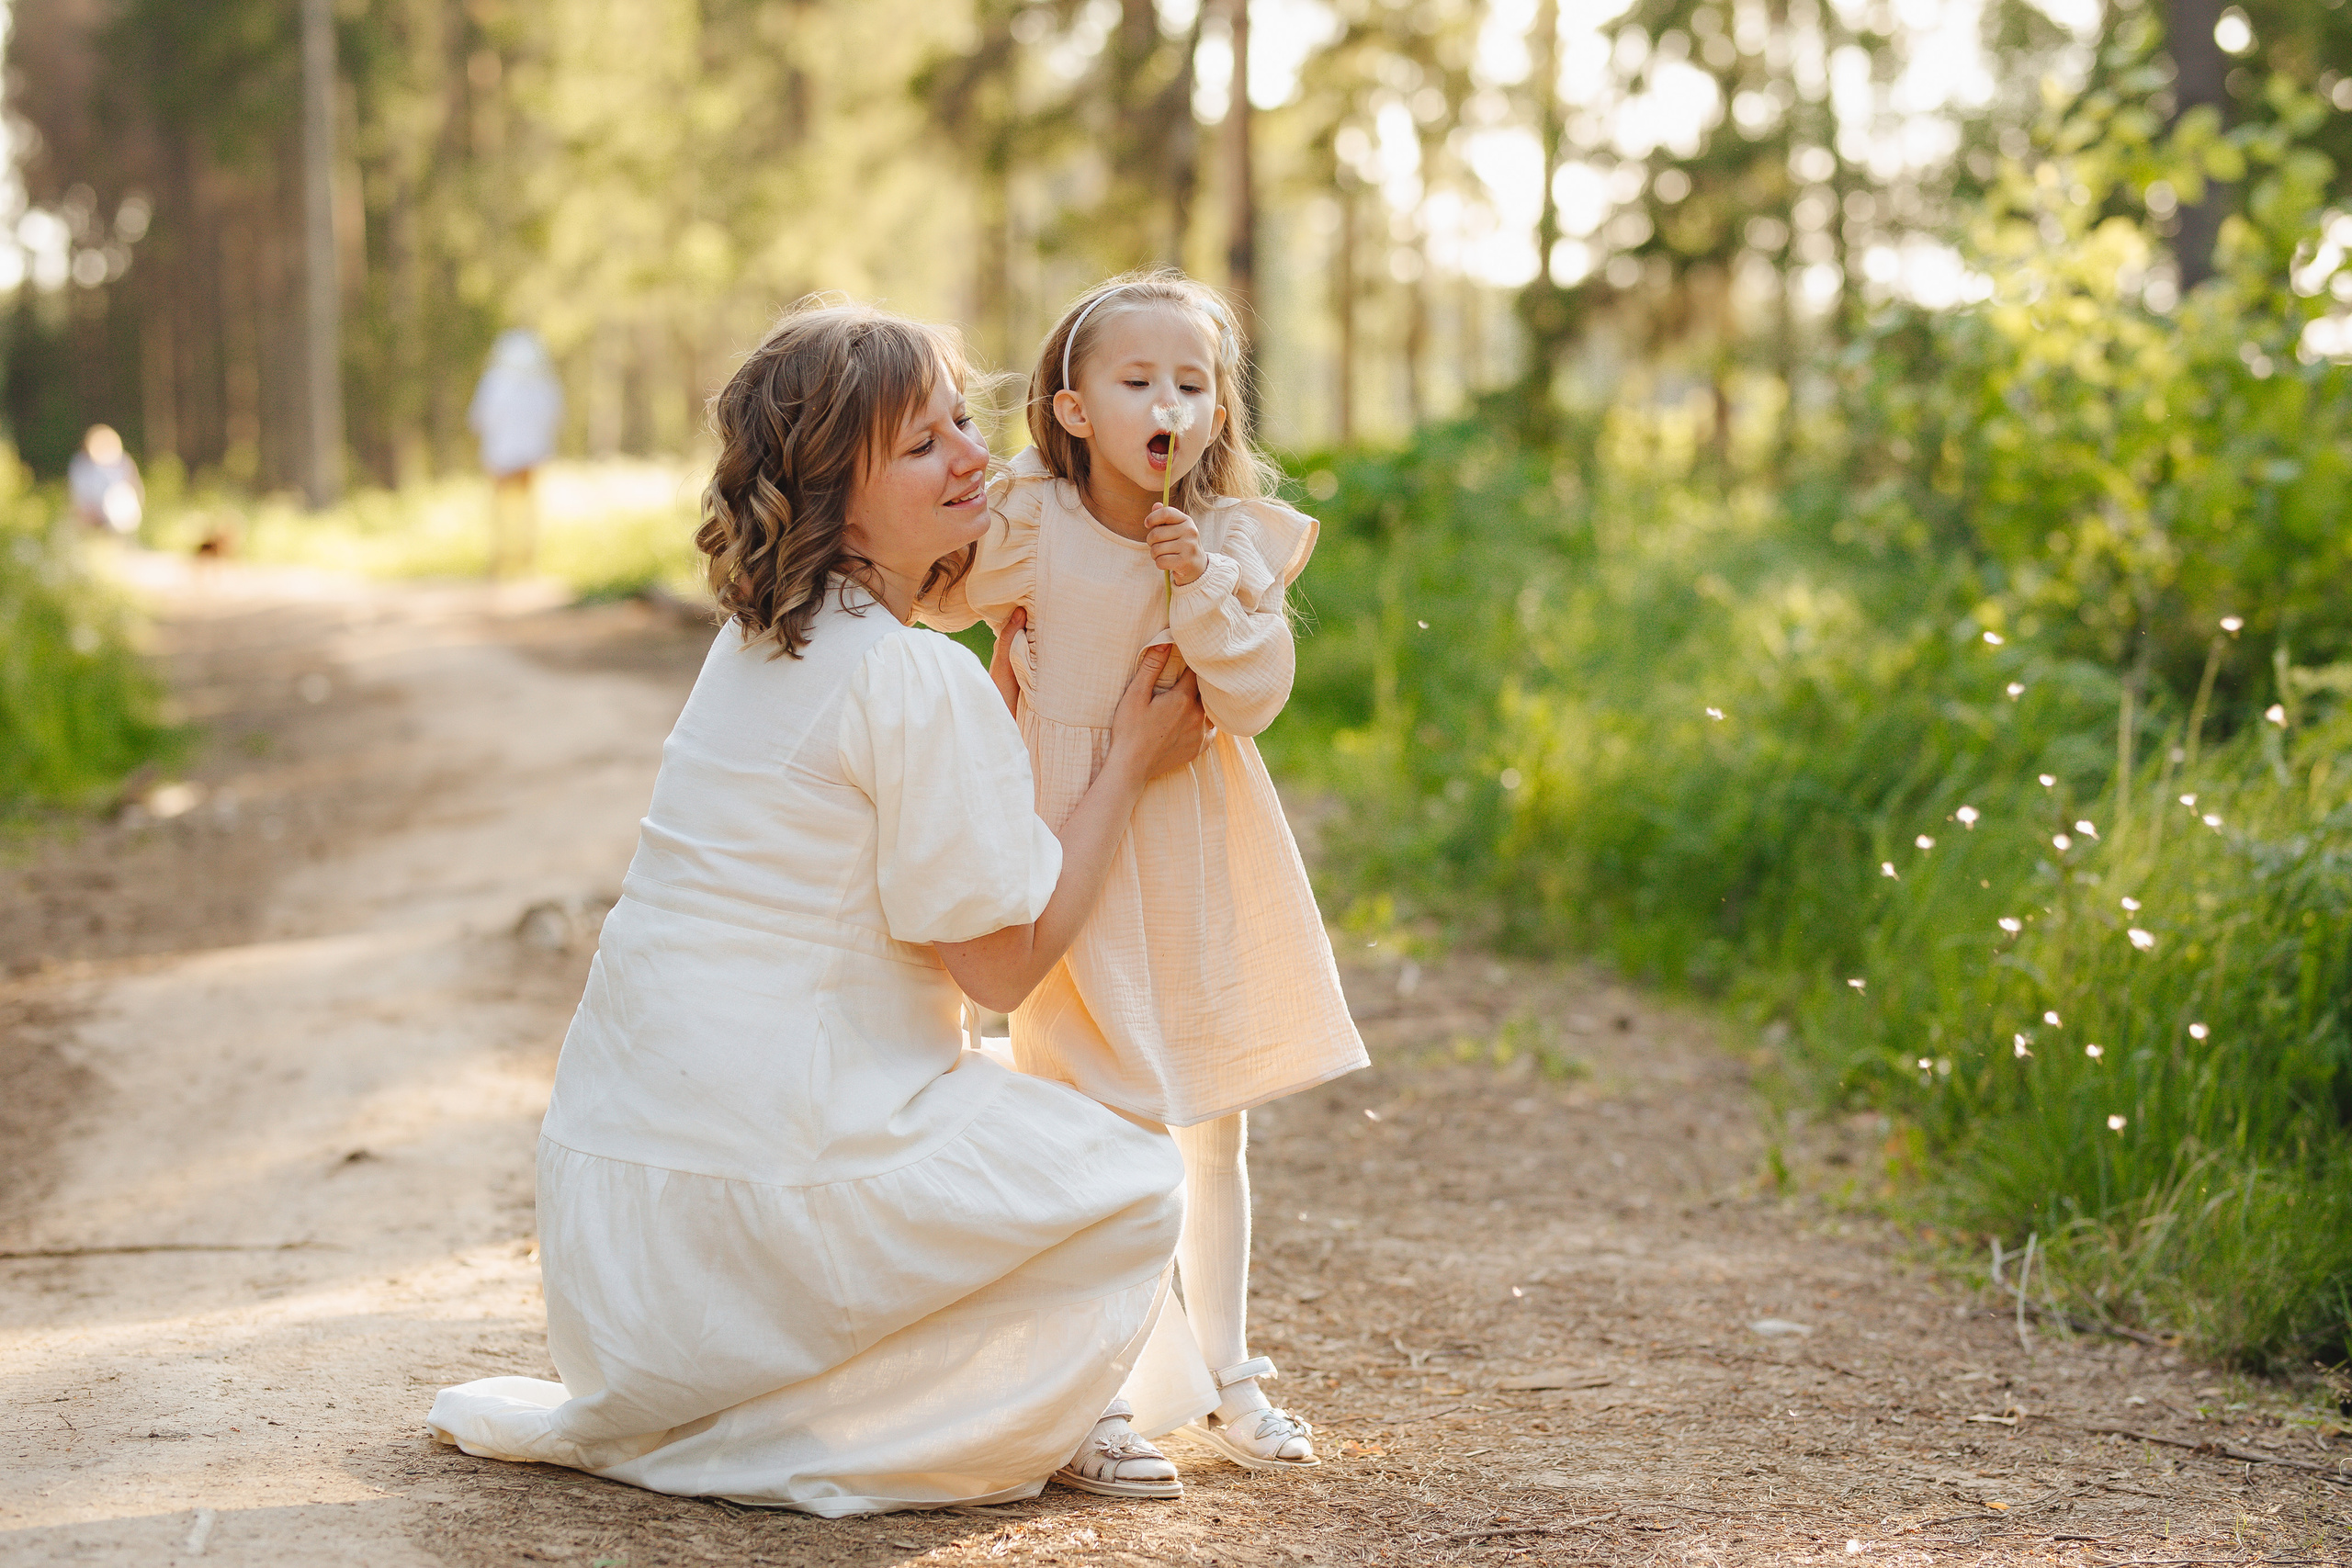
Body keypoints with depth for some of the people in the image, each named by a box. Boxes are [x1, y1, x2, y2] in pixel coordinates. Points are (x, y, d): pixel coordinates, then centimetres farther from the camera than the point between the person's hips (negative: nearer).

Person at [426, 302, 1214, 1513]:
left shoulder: (757, 646, 13)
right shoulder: (921, 682, -16)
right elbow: (1004, 963, -9)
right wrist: (1130, 762, 0)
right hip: (757, 1174, -9)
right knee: (1130, 1192, 3)